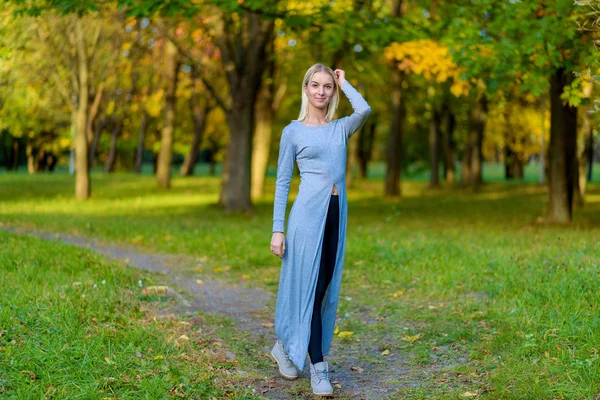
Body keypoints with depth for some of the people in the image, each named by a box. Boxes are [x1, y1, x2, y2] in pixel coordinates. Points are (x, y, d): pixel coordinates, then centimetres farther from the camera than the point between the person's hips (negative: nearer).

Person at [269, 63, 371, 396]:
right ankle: (318, 366, 1)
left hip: (336, 212, 5)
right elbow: (282, 182, 2)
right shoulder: (293, 131, 3)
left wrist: (343, 82, 5)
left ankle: (286, 346, 27)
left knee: (327, 286, 9)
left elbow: (364, 109, -12)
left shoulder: (341, 128, 11)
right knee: (309, 285, -5)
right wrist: (277, 229, -4)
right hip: (308, 212, -4)